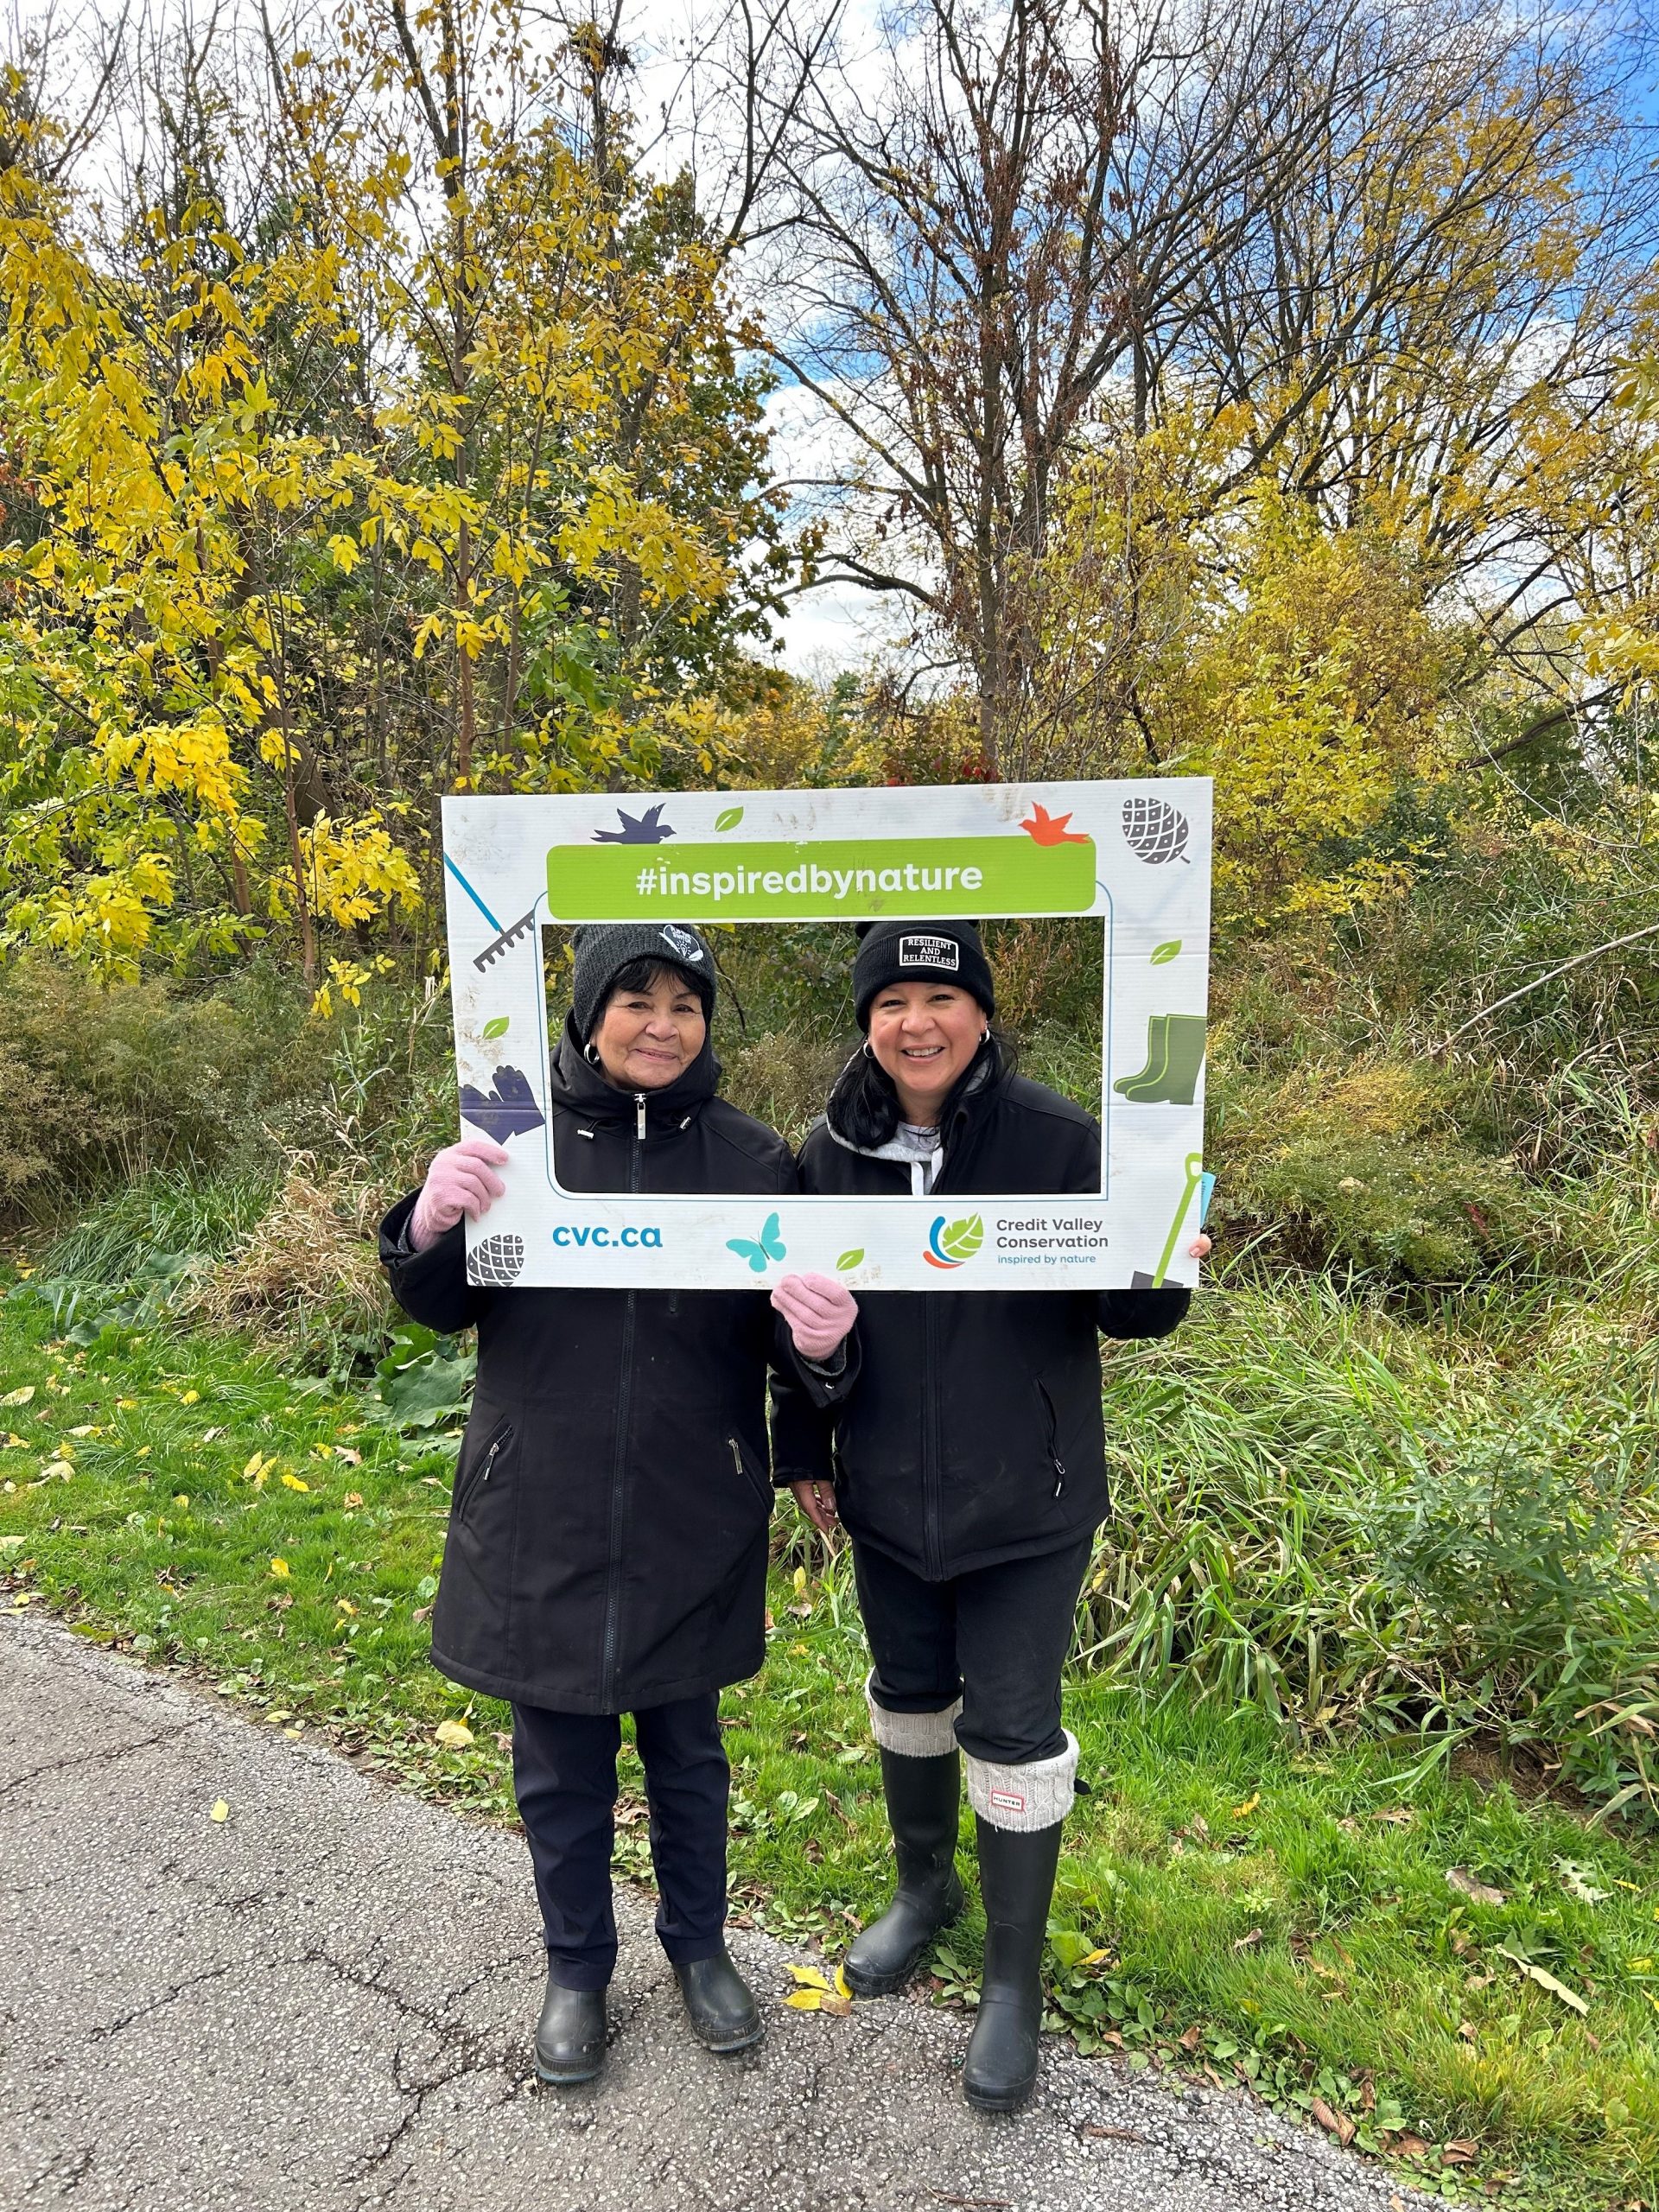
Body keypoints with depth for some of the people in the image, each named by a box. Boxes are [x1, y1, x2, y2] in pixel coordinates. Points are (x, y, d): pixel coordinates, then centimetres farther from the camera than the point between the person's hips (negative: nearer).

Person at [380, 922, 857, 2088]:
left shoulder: (753, 1157, -6)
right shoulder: (522, 1133, -7)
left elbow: (781, 1337, -3)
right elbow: (444, 1306, -1)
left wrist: (819, 1342, -27)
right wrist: (431, 1226, -23)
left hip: (691, 1524, 0)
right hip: (540, 1520, 0)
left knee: (687, 1755, 20)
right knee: (561, 1768, 17)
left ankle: (700, 1945, 45)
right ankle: (578, 1967, 43)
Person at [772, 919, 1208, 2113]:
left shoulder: (1061, 1139, -16)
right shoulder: (832, 1150, -5)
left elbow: (1126, 1315, -11)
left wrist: (1157, 1275, -34)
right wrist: (804, 1452, 11)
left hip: (1027, 1502, -4)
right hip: (886, 1498, 4)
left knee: (1011, 1726, 7)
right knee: (910, 1693, 22)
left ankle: (1016, 1980, 30)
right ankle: (925, 1886, 49)